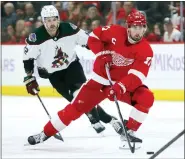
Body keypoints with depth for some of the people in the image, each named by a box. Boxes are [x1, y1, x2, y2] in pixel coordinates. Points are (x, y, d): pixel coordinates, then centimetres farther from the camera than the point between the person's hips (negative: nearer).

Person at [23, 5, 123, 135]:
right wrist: (29, 78, -14)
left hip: (72, 65, 1)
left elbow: (89, 41, -7)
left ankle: (96, 122, -11)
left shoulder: (69, 29, -18)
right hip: (53, 73, -1)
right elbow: (28, 58, -12)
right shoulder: (36, 37, -21)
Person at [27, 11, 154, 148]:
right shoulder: (115, 32, -15)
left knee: (146, 98, -24)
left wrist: (120, 87, -43)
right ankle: (45, 133, 8)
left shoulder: (146, 50, -19)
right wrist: (102, 53, -15)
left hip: (124, 83, 0)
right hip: (101, 80, 0)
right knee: (77, 107, -4)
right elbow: (94, 36, 0)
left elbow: (137, 75, -29)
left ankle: (129, 132, -10)